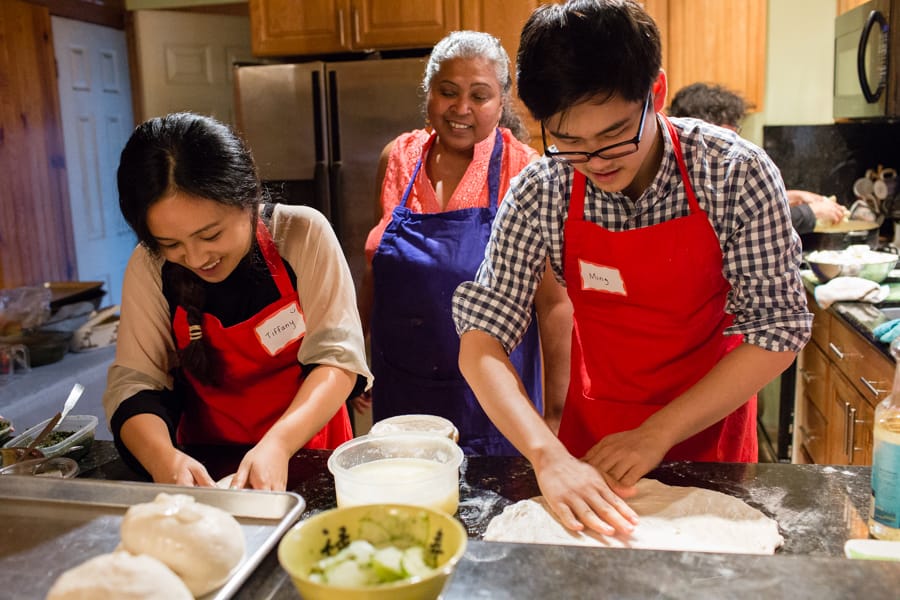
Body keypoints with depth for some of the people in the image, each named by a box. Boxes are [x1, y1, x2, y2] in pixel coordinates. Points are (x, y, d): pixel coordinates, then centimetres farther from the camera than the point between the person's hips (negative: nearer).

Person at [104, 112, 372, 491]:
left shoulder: (303, 235, -13)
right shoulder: (150, 268, -7)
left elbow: (337, 356, -15)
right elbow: (134, 382, -8)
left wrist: (279, 443, -30)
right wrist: (165, 459, -29)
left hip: (306, 456, -2)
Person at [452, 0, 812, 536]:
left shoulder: (737, 174, -22)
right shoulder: (539, 194, -19)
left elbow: (778, 331, -17)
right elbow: (481, 342, -21)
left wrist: (658, 433, -24)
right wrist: (548, 455, -36)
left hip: (709, 426, 0)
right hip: (593, 433, 1)